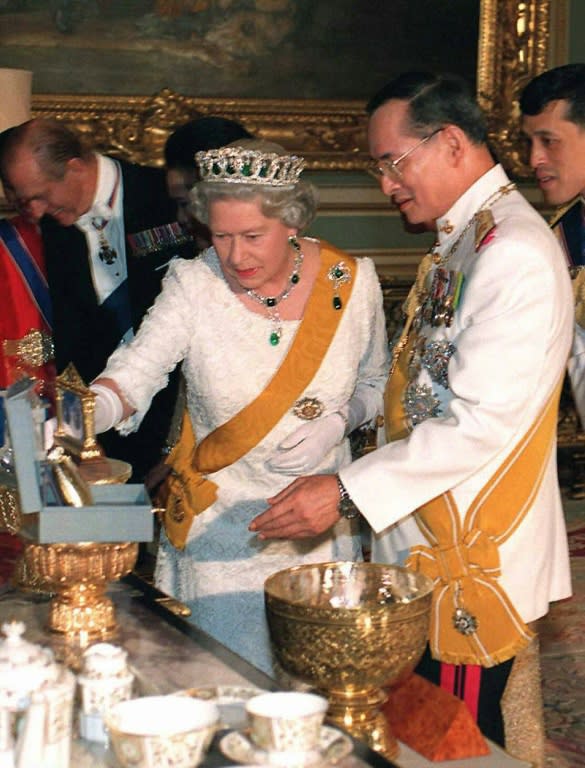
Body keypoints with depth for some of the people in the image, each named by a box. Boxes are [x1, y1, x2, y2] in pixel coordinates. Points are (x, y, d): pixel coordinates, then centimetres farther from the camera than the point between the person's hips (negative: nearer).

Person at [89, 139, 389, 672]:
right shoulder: (194, 286, -8)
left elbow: (377, 384, 8)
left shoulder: (352, 281, -4)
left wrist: (339, 420, -12)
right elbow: (135, 374, -19)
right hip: (221, 523, -1)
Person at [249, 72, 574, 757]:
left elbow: (484, 419, -25)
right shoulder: (460, 242, 13)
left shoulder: (515, 253, -19)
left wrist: (347, 491, -24)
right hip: (425, 539, 9)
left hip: (473, 559, -9)